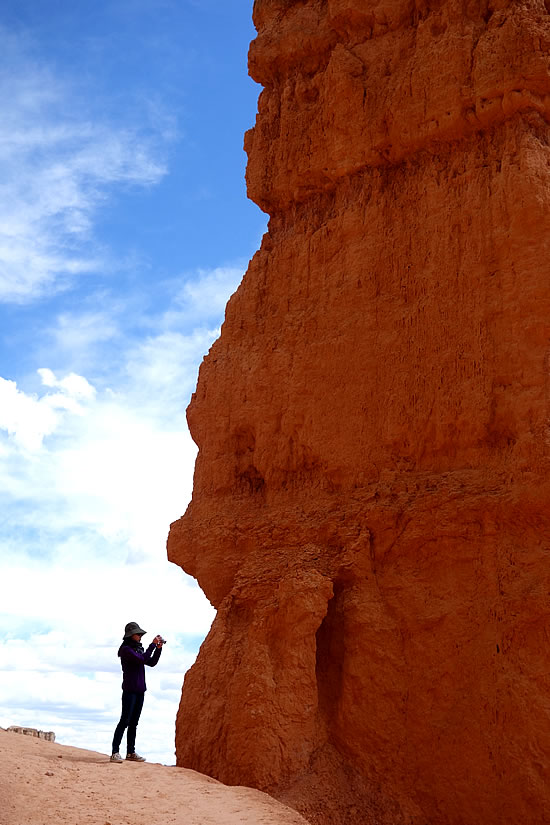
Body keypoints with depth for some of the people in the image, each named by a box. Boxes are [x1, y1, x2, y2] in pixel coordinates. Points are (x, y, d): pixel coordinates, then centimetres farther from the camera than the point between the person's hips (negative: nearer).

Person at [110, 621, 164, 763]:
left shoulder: (138, 649, 15)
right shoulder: (126, 649, -10)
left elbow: (151, 663, 15)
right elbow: (142, 659, -21)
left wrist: (158, 648, 4)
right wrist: (153, 645, -16)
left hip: (140, 690, 8)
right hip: (129, 690, -8)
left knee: (134, 723, 9)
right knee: (125, 721, -9)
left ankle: (131, 753, 13)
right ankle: (115, 753, -8)